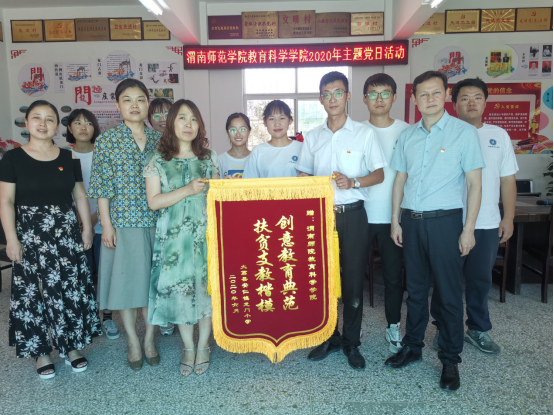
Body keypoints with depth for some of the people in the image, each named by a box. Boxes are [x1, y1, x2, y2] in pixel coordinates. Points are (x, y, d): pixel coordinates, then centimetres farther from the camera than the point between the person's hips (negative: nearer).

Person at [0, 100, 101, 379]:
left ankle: (72, 346, 22)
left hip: (66, 233, 3)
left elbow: (80, 196, 10)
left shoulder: (68, 159, 7)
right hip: (30, 235, -2)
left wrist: (87, 227, 4)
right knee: (33, 292, 4)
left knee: (71, 290, 6)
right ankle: (41, 352, 20)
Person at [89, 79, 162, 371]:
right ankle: (133, 342, 24)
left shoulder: (159, 139, 7)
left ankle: (150, 339, 26)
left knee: (153, 280, 9)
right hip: (123, 222, -2)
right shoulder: (107, 140, -1)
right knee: (125, 279, 6)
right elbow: (102, 187, -3)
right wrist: (106, 224, -8)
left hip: (156, 222, 2)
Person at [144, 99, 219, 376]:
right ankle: (188, 348, 24)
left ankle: (203, 346, 22)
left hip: (205, 232, 1)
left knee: (205, 287, 3)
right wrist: (188, 190, -14)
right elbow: (154, 202, -5)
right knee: (178, 289, 4)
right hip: (173, 235, -1)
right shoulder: (158, 159, 3)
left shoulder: (209, 156, 8)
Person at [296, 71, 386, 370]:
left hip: (352, 214, -2)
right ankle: (329, 337, 24)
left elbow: (379, 174, 2)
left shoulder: (364, 133, 2)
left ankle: (351, 343, 19)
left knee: (353, 279, 2)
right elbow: (303, 176, 15)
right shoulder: (313, 137, 11)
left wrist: (354, 182, -17)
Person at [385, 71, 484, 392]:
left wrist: (469, 228, -9)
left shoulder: (465, 133, -3)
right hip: (412, 220, 4)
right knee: (416, 289, 14)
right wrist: (396, 220, 8)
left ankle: (450, 361, 20)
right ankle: (413, 347, 30)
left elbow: (475, 183, -4)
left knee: (449, 293, 4)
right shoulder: (408, 136, 9)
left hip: (445, 221, -4)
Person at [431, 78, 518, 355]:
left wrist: (508, 218, 5)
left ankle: (478, 330, 30)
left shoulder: (499, 135, 8)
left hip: (487, 224, 3)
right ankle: (444, 329, 25)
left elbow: (508, 179, 10)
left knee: (480, 279, 12)